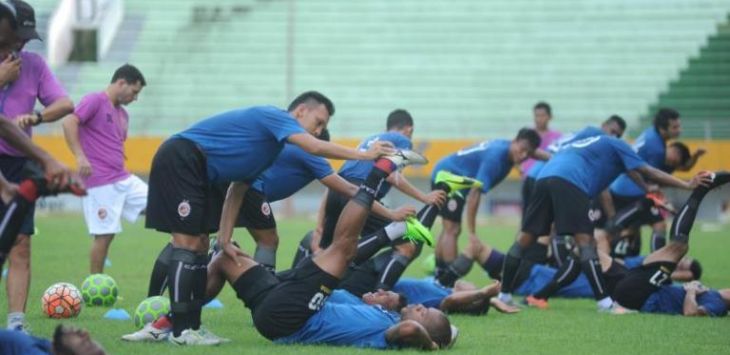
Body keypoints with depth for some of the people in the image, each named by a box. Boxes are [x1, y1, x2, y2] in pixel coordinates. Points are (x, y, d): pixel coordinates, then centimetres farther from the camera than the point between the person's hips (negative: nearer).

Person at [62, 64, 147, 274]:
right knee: (104, 235, -7)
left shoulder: (123, 114, 19)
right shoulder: (95, 101, -6)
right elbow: (69, 122, -19)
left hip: (124, 180, 8)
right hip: (101, 183, -8)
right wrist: (80, 157, -27)